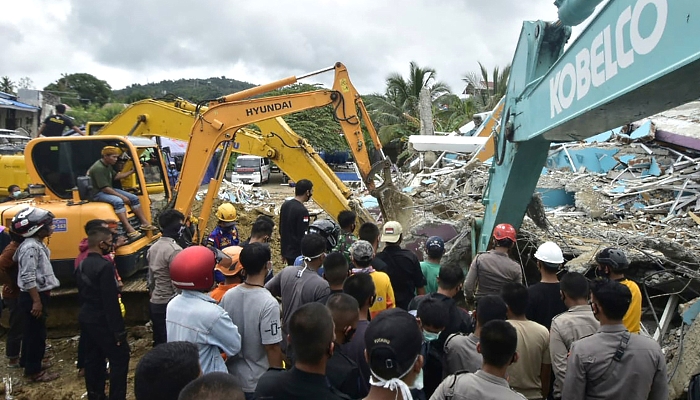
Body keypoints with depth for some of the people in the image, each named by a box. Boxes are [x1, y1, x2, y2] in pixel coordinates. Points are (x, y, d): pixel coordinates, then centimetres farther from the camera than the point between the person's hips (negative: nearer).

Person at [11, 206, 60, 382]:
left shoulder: (37, 244, 9)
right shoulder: (31, 247, -22)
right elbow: (28, 278, -25)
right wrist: (37, 301, -23)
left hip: (38, 295, 10)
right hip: (33, 297, -10)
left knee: (32, 331, 22)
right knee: (37, 334, 1)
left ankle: (27, 361, 36)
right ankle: (34, 371, 12)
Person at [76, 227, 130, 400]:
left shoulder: (82, 265, 6)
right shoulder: (105, 265, -21)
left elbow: (81, 294, 15)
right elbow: (111, 301, -22)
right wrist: (118, 329, -18)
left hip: (85, 319, 9)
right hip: (101, 321, -9)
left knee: (93, 359, 16)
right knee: (120, 357, 1)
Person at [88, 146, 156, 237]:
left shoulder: (108, 165, 8)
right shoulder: (98, 168, -23)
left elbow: (116, 176, 20)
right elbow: (104, 188, -26)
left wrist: (132, 171, 13)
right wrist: (122, 196, -24)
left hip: (109, 190, 10)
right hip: (98, 193, -10)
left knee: (134, 198, -1)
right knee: (118, 201, -36)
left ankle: (144, 223, -3)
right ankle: (129, 229, -41)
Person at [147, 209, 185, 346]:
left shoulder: (153, 248, 8)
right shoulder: (175, 250, -19)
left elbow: (151, 280, 16)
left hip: (155, 303, 9)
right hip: (169, 304, -9)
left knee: (159, 343, 17)